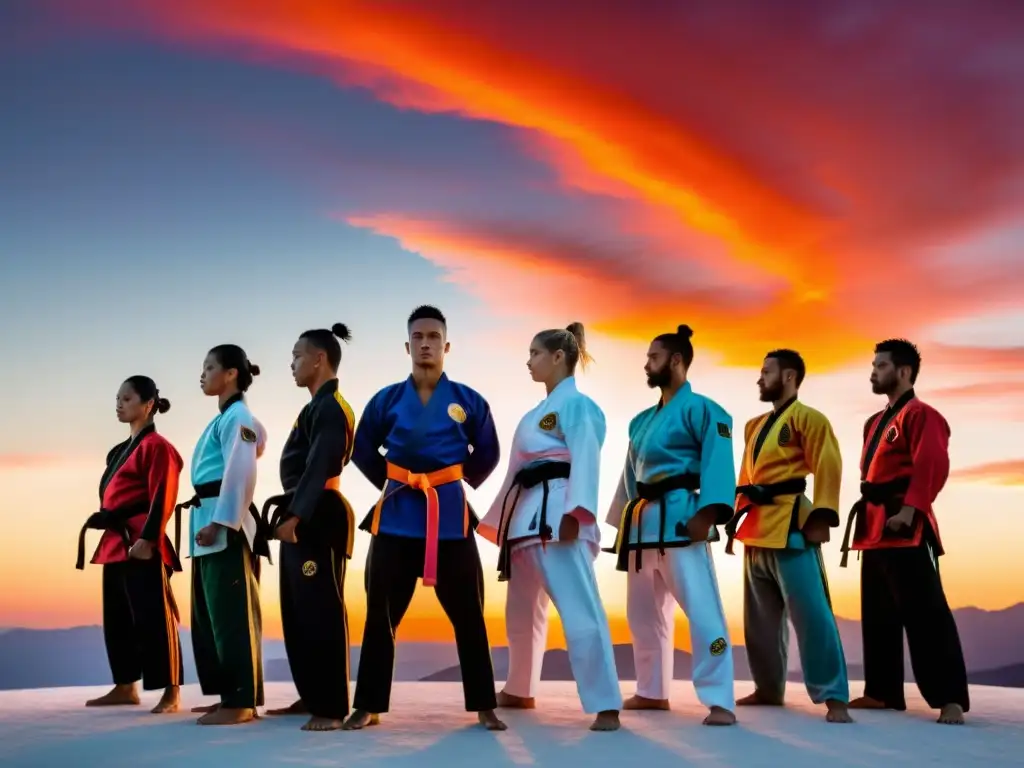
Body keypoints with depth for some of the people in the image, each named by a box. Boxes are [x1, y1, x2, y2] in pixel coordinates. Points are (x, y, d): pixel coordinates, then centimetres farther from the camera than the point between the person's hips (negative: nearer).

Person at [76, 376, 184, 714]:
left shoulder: (156, 446, -8)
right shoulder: (121, 450, 20)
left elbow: (162, 499, -15)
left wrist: (147, 539, -22)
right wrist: (110, 537, 16)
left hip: (140, 543, -10)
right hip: (116, 542, 10)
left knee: (154, 616, -9)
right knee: (117, 618, 13)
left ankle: (171, 693, -7)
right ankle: (125, 687, 23)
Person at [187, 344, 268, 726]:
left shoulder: (237, 416, -9)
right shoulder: (225, 418, 20)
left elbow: (240, 473, -19)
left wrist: (220, 522, -23)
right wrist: (207, 521, 18)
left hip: (225, 523, -11)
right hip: (208, 521, 11)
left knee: (232, 613, -9)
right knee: (210, 612, 13)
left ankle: (241, 701, -6)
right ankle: (228, 695, 19)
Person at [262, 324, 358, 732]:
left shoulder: (330, 407, -13)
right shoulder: (318, 406, 18)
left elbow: (319, 468, -21)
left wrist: (294, 515, -23)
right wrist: (291, 514, 16)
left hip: (318, 518, -11)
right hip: (304, 516, 11)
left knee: (322, 610, -8)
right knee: (299, 610, 14)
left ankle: (332, 707, -4)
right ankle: (311, 697, 22)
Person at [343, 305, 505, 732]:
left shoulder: (469, 401, 0)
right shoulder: (386, 400, 2)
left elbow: (487, 454, 10)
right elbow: (362, 450, 12)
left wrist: (458, 485, 4)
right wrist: (389, 484, 6)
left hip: (450, 516, -1)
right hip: (397, 516, 1)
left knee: (468, 614, 3)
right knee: (380, 614, 6)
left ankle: (484, 706, 14)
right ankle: (368, 706, 16)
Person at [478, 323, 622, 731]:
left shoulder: (575, 404, -5)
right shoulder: (539, 412, 23)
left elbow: (585, 460, -16)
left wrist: (574, 513, -27)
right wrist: (505, 521, 22)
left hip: (557, 513, -10)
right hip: (528, 514, 10)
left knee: (579, 608, -16)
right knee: (522, 609, 18)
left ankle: (606, 706, -16)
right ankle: (520, 690, 34)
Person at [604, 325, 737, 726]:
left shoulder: (701, 409, -5)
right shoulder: (642, 420, 19)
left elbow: (718, 463, -15)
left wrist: (707, 514, -25)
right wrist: (623, 522, 18)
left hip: (680, 518, -9)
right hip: (643, 521, 9)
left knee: (701, 609, -14)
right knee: (643, 613, 14)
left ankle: (719, 701, -13)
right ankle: (652, 692, 27)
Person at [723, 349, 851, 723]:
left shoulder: (808, 418, -4)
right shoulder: (755, 425, 20)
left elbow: (827, 469, -12)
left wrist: (820, 518, -20)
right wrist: (736, 521, 16)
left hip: (790, 525, -8)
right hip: (757, 528, 9)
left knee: (810, 612, -11)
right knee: (760, 617, 13)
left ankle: (834, 697, -7)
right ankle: (768, 689, 25)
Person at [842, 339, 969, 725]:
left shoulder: (921, 415, -9)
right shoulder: (875, 422, 20)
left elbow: (932, 466, -20)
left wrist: (909, 509, -26)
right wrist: (868, 515, 16)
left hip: (905, 526, -10)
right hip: (876, 526, 10)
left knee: (924, 611, -11)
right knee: (878, 613, 12)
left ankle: (950, 698, -8)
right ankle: (883, 691, 20)